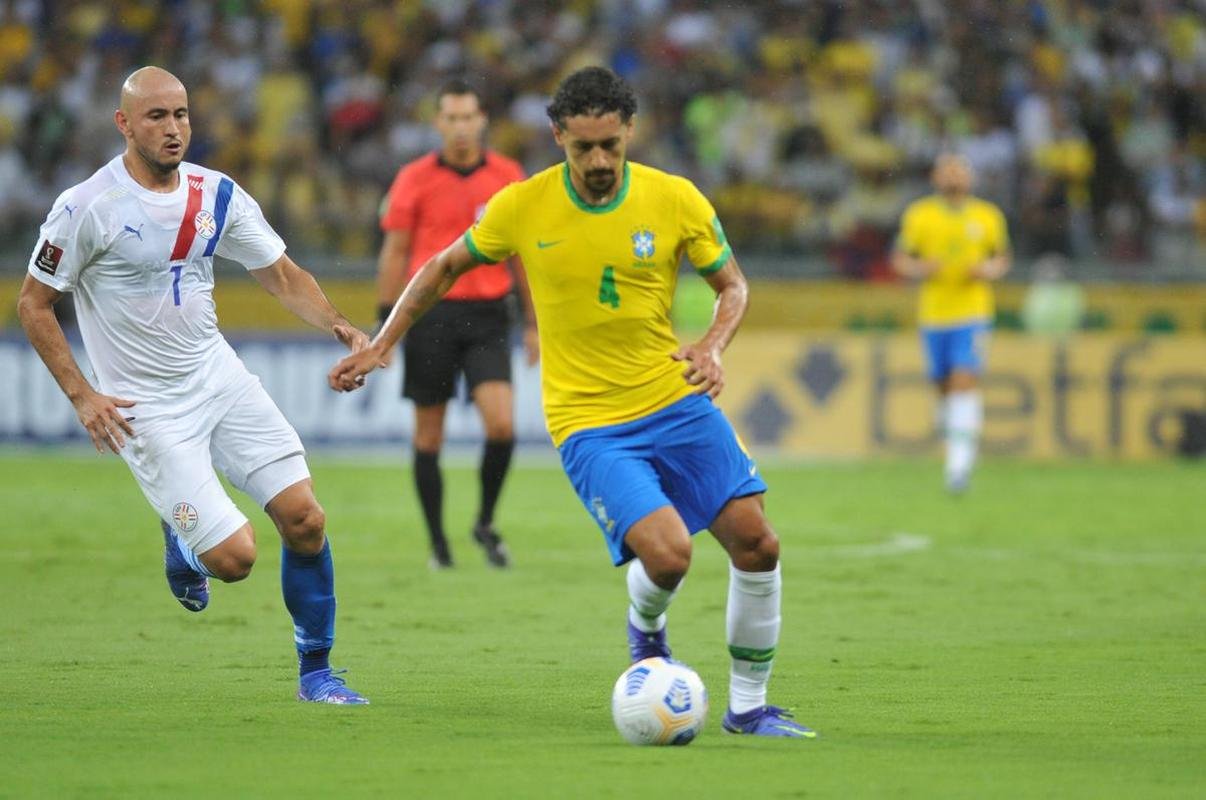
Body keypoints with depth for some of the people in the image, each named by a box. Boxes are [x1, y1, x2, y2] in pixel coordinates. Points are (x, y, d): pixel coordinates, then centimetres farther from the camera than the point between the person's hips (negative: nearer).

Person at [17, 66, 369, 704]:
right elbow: (33, 304, -5)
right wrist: (81, 396, -13)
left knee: (304, 519, -7)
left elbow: (281, 276, 11)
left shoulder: (218, 195, 1)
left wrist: (335, 324, -8)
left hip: (220, 379, 5)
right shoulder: (87, 208, -14)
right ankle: (182, 540, 25)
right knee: (234, 558, -13)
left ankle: (315, 672, 11)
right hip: (145, 407, -5)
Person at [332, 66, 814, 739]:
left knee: (757, 543, -7)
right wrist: (381, 346, 9)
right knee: (667, 555, -23)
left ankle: (749, 707, 12)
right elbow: (445, 267, 10)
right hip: (589, 423, -3)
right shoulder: (521, 208, -8)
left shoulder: (676, 200, -6)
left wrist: (713, 347, -12)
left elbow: (733, 285, 8)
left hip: (677, 400, 3)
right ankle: (646, 629, 16)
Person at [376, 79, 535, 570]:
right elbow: (394, 253, 3)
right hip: (430, 313, -1)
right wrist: (385, 322, -2)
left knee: (501, 424, -14)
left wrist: (532, 323, 10)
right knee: (429, 434, 4)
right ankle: (438, 543, 15)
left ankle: (486, 523, 8)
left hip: (487, 313, 1)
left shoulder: (508, 177, 4)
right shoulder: (414, 179, 0)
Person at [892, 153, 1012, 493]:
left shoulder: (988, 217, 5)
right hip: (934, 315, 1)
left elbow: (1002, 258, 16)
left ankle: (960, 461, -19)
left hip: (973, 314, -1)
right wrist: (920, 269, -13)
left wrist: (990, 270, -6)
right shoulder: (918, 216, 3)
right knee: (943, 386, 6)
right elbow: (900, 260, 8)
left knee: (965, 380, -15)